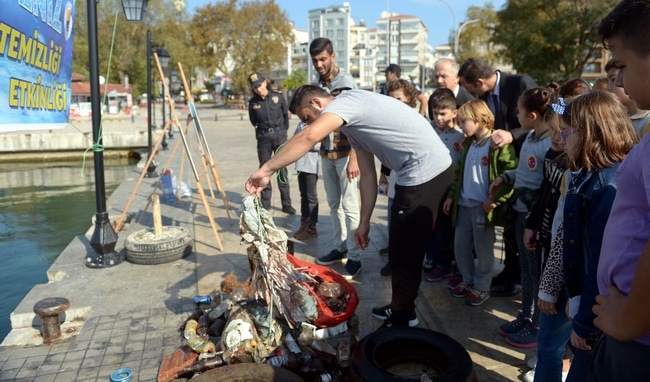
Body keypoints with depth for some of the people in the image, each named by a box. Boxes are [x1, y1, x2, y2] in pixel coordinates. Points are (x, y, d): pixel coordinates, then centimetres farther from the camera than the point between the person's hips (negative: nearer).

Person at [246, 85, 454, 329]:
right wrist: (364, 222, 15)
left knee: (404, 253, 3)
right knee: (403, 250, 20)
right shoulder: (352, 121, 18)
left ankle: (400, 321, 20)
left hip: (426, 172, -10)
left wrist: (266, 170, -26)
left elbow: (309, 137, -31)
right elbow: (368, 175, 17)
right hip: (425, 171, 10)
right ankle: (402, 310, 36)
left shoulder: (346, 101, -11)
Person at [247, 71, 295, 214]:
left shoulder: (278, 96, -4)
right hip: (263, 138, 1)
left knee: (282, 169, -1)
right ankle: (265, 202, 19)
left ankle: (286, 204, 5)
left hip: (279, 135, -1)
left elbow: (286, 114, 8)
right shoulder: (253, 102, -1)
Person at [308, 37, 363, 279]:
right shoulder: (320, 83, 10)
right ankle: (339, 248, 26)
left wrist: (353, 158, -21)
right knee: (334, 204, 13)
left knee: (349, 207, -3)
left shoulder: (346, 82, -11)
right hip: (327, 153, 7)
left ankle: (354, 258, 5)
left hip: (345, 153, -7)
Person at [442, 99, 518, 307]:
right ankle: (469, 281, 32)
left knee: (483, 250, 5)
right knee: (460, 246, 13)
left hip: (483, 206, -7)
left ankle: (481, 287, 21)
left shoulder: (499, 145, -13)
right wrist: (451, 196, 15)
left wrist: (495, 199, -21)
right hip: (464, 204, 8)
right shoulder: (468, 144, 13)